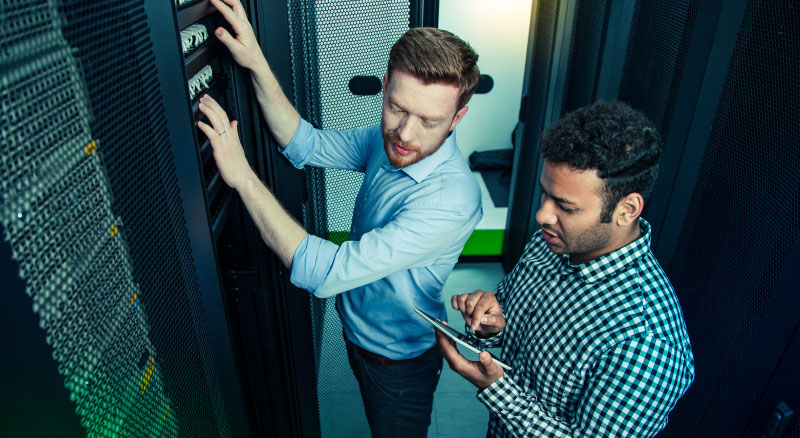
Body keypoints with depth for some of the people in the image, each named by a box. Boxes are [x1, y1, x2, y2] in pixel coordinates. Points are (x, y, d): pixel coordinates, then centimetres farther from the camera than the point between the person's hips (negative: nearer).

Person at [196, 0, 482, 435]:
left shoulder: (450, 199, -40)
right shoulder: (388, 138, -15)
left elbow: (327, 273, -40)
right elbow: (307, 145, -8)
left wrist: (242, 177, -38)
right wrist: (257, 65, -21)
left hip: (399, 359, -6)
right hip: (359, 330, 7)